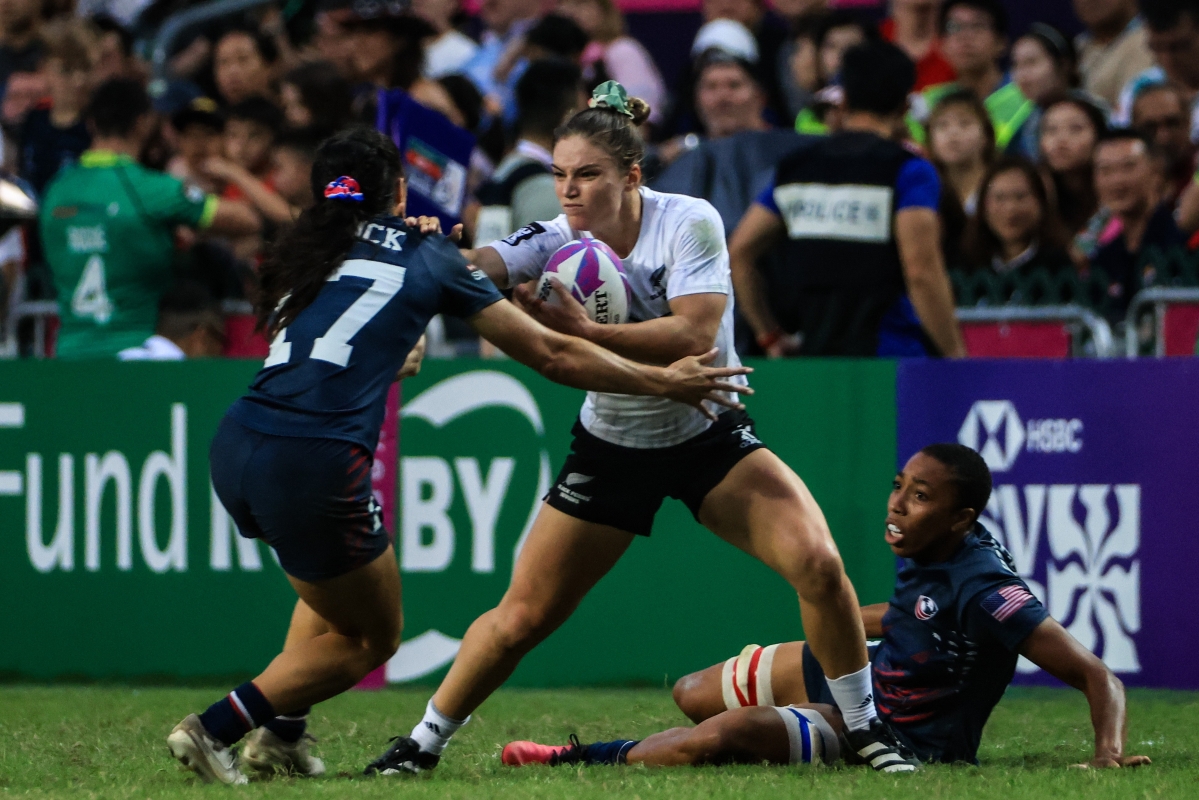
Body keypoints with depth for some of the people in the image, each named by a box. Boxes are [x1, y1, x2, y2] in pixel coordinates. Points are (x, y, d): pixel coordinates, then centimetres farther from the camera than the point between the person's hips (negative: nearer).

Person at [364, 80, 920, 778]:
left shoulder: (688, 222, -19)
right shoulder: (557, 243, -13)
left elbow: (694, 337, -30)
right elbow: (476, 268, -31)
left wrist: (585, 332, -39)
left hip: (711, 438, -1)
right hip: (612, 450, 1)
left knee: (817, 562, -20)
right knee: (523, 617, -1)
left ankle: (864, 727, -2)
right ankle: (424, 742, 20)